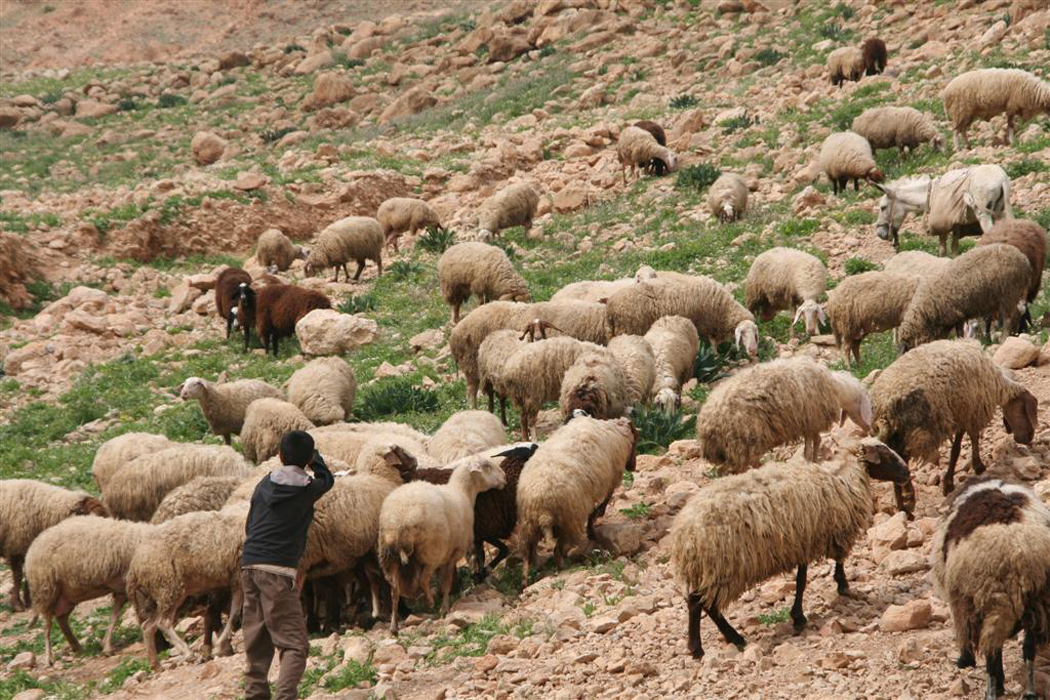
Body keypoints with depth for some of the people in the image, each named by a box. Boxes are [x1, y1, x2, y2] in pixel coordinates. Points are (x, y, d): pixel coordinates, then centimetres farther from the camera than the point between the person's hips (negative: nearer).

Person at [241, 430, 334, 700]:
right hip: (278, 570, -5)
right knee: (294, 644, -7)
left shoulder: (264, 484, 12)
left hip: (249, 566, 6)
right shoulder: (308, 488, 1)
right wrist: (313, 456, 38)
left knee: (256, 643, 12)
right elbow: (327, 479, 24)